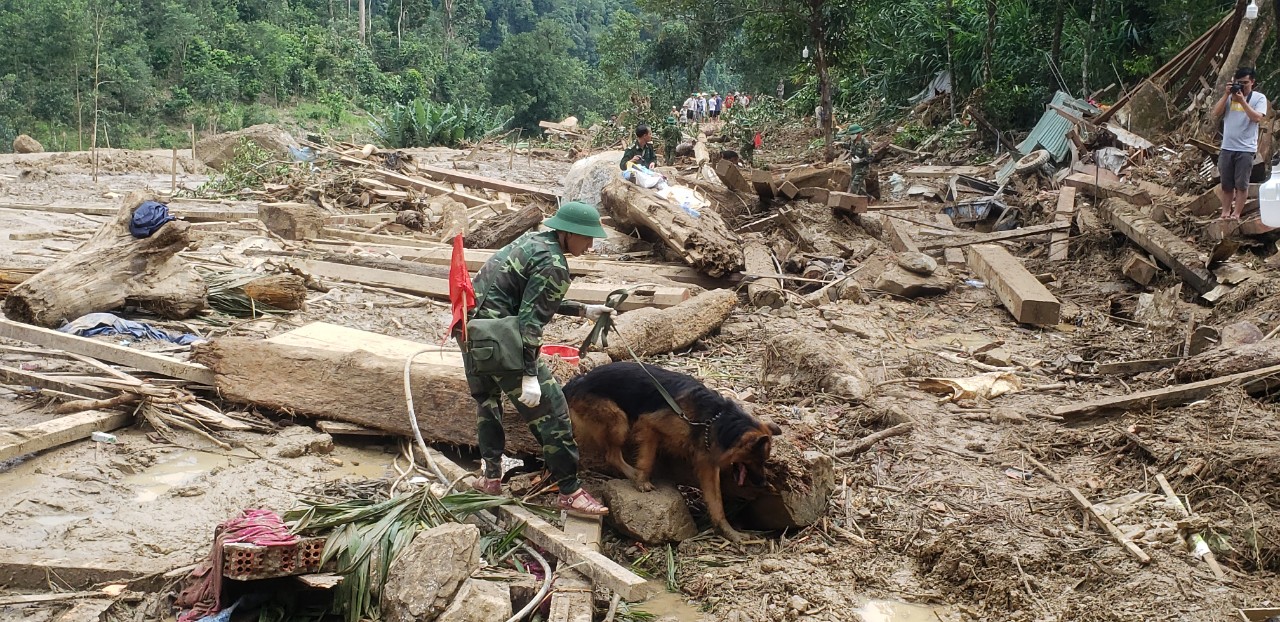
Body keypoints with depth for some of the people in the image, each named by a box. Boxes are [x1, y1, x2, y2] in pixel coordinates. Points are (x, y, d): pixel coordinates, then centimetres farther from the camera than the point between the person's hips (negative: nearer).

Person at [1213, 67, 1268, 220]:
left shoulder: (1259, 98, 0)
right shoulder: (1230, 96, 10)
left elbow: (1257, 117, -14)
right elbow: (1216, 113, 0)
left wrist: (1242, 101, -17)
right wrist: (1226, 94, -8)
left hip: (1246, 149, -3)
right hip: (1227, 148, 3)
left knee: (1241, 184, 0)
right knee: (1226, 183, 9)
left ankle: (1237, 213, 7)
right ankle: (1226, 211, 18)